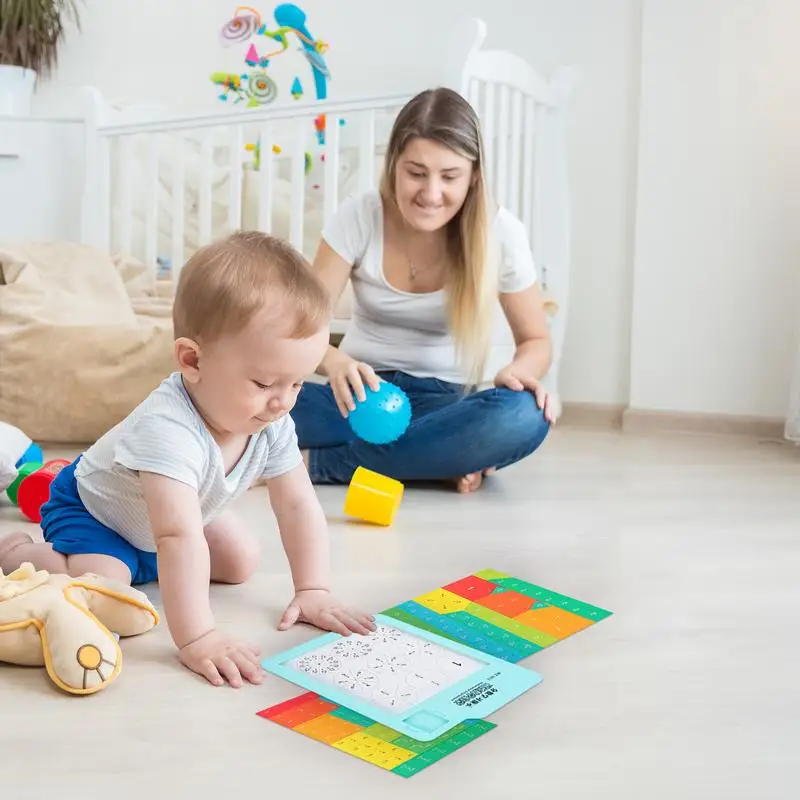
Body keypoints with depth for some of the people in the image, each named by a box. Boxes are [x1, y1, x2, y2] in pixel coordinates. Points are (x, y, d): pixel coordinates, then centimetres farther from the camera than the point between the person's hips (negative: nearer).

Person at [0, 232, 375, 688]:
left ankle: (140, 561, 27)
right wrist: (197, 639, -53)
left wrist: (313, 592, -19)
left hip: (168, 518, 7)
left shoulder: (273, 425, -21)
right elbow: (179, 539, -51)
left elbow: (299, 506, -14)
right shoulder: (168, 429, -45)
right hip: (92, 509, -7)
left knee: (242, 562, 8)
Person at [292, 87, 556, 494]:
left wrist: (517, 372, -24)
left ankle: (316, 462, -26)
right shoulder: (358, 216, -10)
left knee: (523, 417, -35)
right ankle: (443, 459, -23)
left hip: (446, 401, 0)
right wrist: (334, 362, -36)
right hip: (363, 391, 0)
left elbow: (536, 340, 1)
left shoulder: (499, 232, -10)